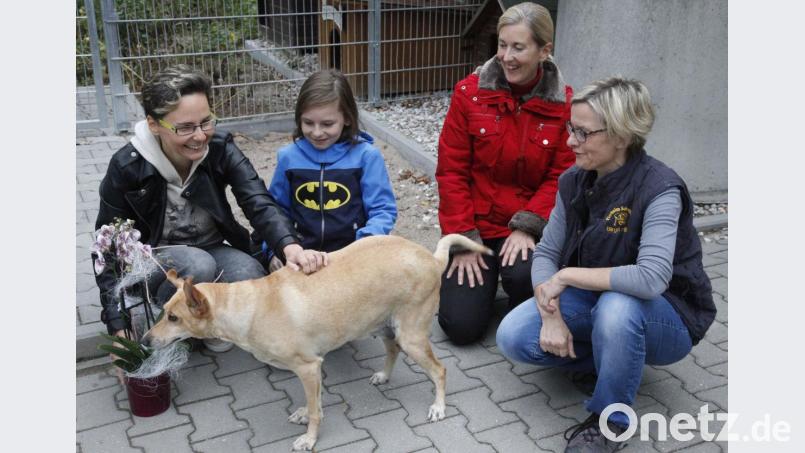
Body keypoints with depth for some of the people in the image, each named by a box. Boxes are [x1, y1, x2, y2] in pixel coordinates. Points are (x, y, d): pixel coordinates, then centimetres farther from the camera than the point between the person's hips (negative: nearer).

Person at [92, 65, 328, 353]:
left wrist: (289, 246, -51)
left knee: (252, 278, -30)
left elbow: (259, 202, -28)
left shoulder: (220, 149, -15)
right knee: (198, 266, -36)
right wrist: (119, 327, -19)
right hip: (151, 261, -2)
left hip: (211, 250, 3)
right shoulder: (127, 167, -19)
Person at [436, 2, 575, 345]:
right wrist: (463, 239, -10)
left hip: (529, 229, 0)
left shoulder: (564, 104, -7)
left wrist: (527, 227, -19)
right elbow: (451, 171, -7)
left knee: (523, 275, -32)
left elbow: (561, 176, -6)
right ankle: (485, 277, 27)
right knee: (460, 325, -8)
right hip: (475, 227, 1)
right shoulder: (469, 93, -7)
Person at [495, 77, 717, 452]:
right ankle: (616, 359, 7)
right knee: (513, 337, -15)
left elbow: (651, 279, -38)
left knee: (616, 307, -40)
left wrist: (568, 275, -30)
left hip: (665, 317, -5)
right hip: (593, 299, 6)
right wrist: (551, 314, -19)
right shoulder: (574, 181, -6)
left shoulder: (659, 189, -26)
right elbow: (546, 253, -3)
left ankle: (608, 422, -13)